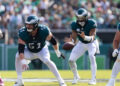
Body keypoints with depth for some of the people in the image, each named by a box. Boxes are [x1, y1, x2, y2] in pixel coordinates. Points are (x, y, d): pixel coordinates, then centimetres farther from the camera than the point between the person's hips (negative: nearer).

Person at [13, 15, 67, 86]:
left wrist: (58, 53, -3)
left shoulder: (44, 31, -30)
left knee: (47, 60, -30)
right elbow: (21, 48, -29)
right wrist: (23, 61, -40)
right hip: (30, 51, 2)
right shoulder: (23, 33, -28)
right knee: (18, 56, -23)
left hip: (42, 50, -2)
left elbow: (53, 41, -14)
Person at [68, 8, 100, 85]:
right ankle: (76, 77, 22)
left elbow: (92, 37, -33)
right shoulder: (75, 25, -16)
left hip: (91, 43, -4)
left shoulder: (91, 23, -27)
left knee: (92, 56, -31)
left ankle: (93, 79, -27)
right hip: (81, 43, 4)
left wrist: (85, 37, -53)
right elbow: (74, 37, -10)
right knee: (71, 60, -4)